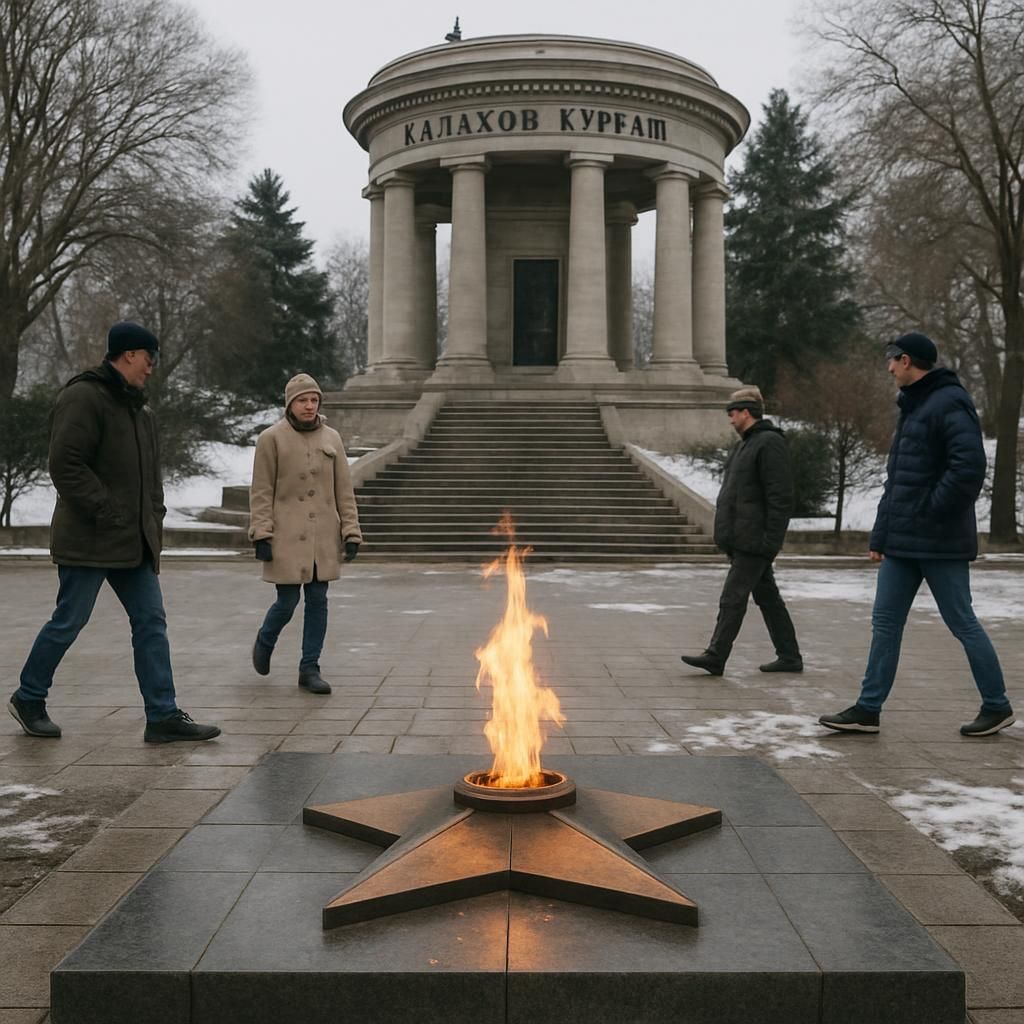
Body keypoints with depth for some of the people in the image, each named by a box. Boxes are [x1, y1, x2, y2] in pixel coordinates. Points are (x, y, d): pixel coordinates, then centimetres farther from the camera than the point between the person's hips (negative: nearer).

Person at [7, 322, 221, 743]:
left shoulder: (139, 411, 17)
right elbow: (65, 464, -19)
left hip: (133, 542, 9)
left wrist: (153, 522, 12)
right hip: (89, 541, -9)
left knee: (151, 621, 4)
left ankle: (163, 716, 6)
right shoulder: (83, 398, -11)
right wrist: (107, 512, -20)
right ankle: (28, 699, 22)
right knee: (68, 622, 2)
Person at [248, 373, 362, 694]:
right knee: (287, 601, -2)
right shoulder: (271, 438, -2)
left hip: (324, 537, 3)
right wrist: (262, 535, -9)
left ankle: (310, 668, 15)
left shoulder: (331, 438, 8)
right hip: (287, 536, -3)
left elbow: (344, 491, 9)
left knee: (318, 601, 4)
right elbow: (261, 491, -3)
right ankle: (264, 642, 30)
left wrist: (351, 532, 4)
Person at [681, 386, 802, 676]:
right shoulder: (747, 443, 19)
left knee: (732, 598, -8)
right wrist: (730, 540, 21)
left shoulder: (770, 444, -13)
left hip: (754, 541, -10)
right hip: (743, 540, 10)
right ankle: (789, 657, 19)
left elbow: (780, 497, -19)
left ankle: (715, 657, -5)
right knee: (768, 598, 13)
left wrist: (770, 540, -21)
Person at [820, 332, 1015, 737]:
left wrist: (932, 511, -18)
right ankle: (868, 710, 12)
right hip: (902, 542, 9)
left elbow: (970, 468, -24)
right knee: (885, 622, 7)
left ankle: (997, 707, 16)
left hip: (940, 542, -9)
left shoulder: (950, 404, -13)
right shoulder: (912, 407, 17)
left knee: (962, 623, 1)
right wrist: (880, 536, 16)